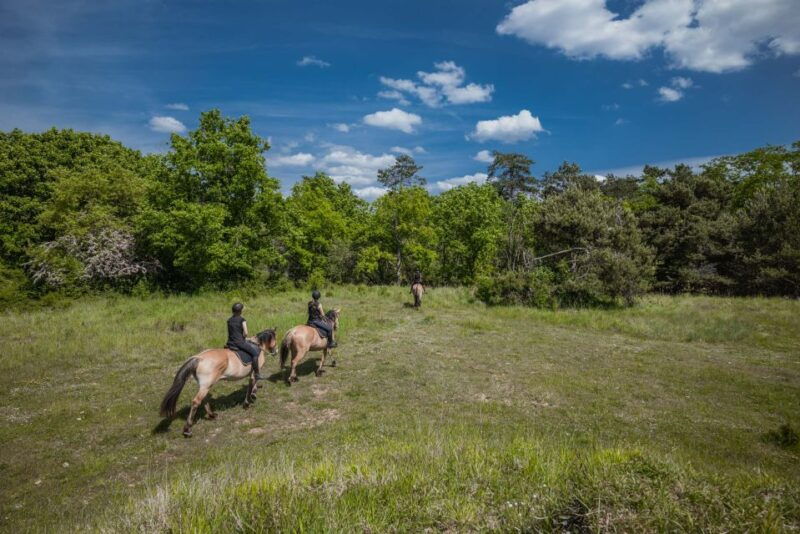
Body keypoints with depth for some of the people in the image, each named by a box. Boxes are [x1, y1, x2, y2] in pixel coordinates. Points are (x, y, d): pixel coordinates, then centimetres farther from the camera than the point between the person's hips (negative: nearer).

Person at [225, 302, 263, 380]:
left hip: (230, 343, 6)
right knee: (255, 352, -2)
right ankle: (256, 374, -9)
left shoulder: (229, 320, 12)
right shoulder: (242, 319, -5)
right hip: (240, 343, -6)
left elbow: (229, 333, 13)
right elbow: (245, 333, -13)